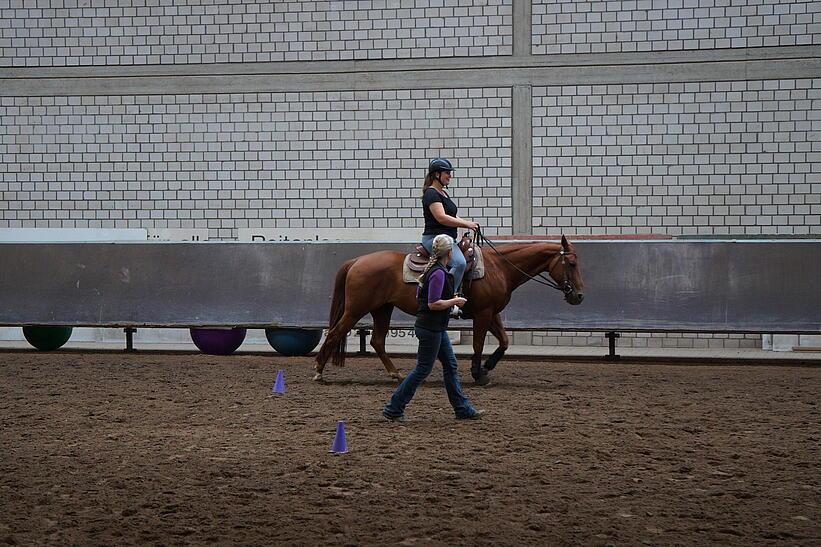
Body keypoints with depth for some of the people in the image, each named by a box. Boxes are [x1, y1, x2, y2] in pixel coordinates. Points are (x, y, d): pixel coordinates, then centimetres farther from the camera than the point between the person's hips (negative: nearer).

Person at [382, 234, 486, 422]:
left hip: (436, 328, 10)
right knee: (423, 369, -2)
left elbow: (419, 297, 17)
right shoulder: (439, 273, -20)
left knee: (451, 366, 12)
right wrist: (454, 301, -12)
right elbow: (434, 304, -25)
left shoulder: (431, 269, 10)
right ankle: (393, 409, 4)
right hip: (430, 328, -10)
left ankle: (463, 409, 18)